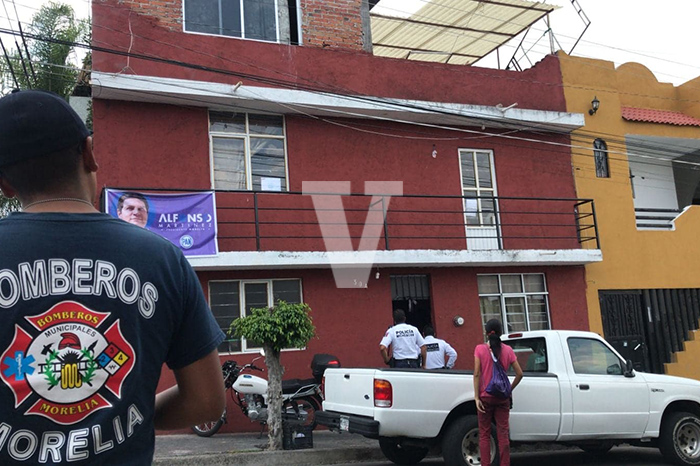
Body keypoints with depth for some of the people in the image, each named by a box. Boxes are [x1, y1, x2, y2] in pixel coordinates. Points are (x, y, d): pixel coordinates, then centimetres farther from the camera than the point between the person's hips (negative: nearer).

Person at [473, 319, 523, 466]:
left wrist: (476, 397, -8)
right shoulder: (508, 350, 1)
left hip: (485, 397, -2)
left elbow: (477, 374, -9)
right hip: (502, 398, 2)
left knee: (484, 434, 6)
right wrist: (509, 389, 13)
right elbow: (519, 373, 1)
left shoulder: (480, 349, -5)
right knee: (503, 434, 7)